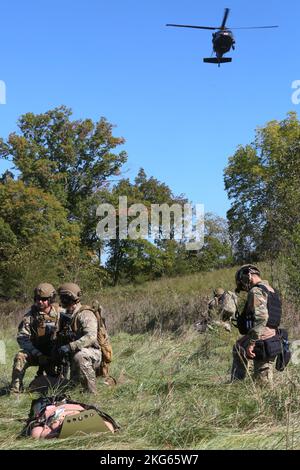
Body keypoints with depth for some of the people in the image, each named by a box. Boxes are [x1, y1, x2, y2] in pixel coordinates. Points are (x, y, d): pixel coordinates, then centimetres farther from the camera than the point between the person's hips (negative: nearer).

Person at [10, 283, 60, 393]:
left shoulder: (60, 314, -6)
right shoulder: (30, 316, -6)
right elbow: (22, 338, -11)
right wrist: (38, 354, -21)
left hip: (53, 354, 0)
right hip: (35, 352, 0)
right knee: (20, 357, -29)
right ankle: (15, 389, -24)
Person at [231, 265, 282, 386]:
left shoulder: (256, 291, -13)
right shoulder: (271, 291, 19)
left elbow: (261, 317, -26)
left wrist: (251, 343, -25)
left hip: (260, 341, -8)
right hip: (272, 343, 8)